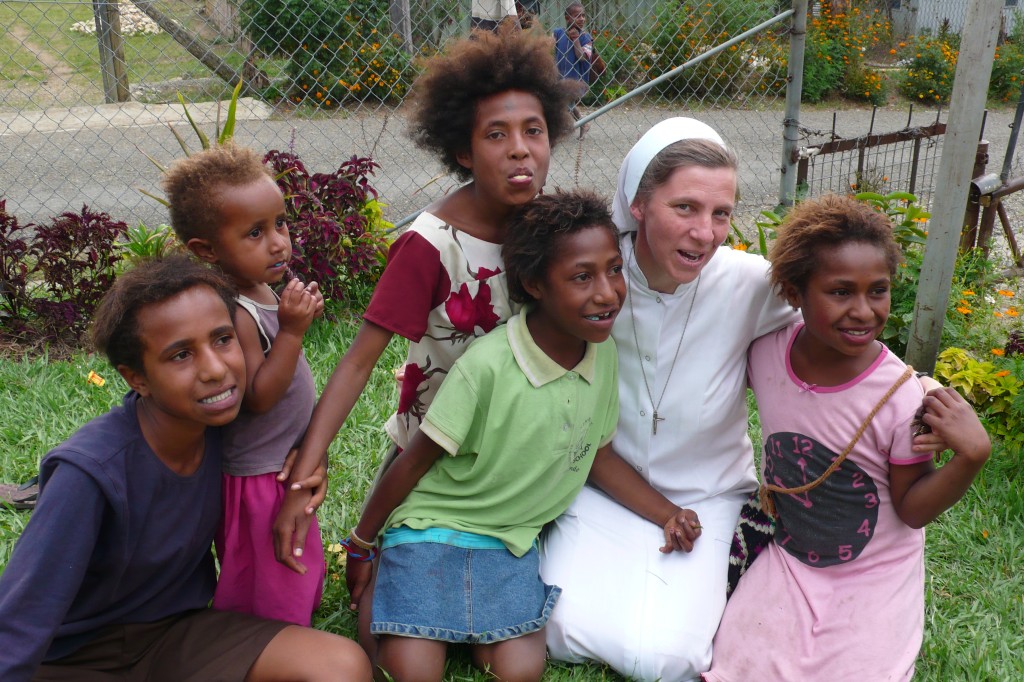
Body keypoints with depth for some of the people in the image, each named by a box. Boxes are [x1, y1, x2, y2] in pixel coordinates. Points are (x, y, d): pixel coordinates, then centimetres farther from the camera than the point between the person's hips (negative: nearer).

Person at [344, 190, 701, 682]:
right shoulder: (486, 365, -24)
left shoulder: (604, 353, -6)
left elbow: (595, 452, 9)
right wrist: (361, 545, -2)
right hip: (434, 526, -4)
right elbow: (416, 461, -13)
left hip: (512, 541, 4)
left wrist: (666, 514, 1)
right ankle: (383, 593, 11)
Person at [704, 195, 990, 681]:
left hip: (875, 575, -2)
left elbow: (913, 509, -13)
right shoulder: (766, 351, -16)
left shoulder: (903, 397, -24)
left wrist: (971, 458, -28)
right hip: (788, 559, 2)